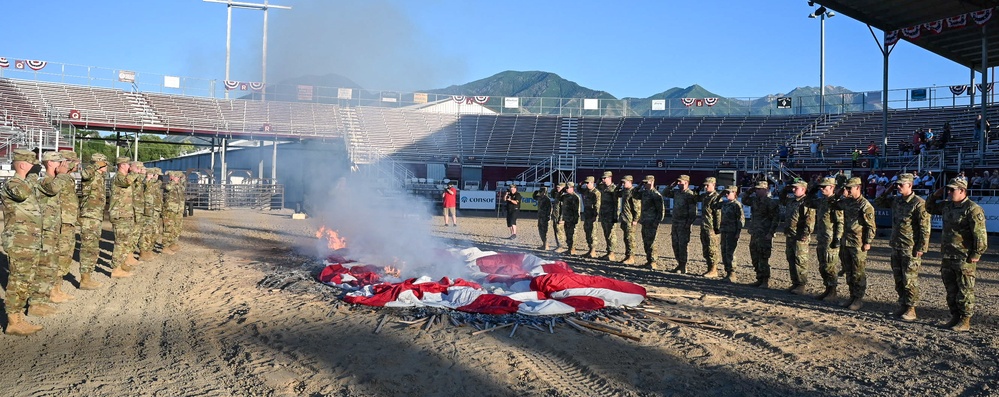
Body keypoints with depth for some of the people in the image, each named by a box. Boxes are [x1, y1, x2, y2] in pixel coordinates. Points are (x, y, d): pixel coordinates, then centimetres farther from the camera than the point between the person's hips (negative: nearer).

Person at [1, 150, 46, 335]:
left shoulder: (27, 184, 17)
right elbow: (21, 193, -36)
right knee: (18, 281, -8)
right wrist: (27, 178, -20)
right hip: (18, 242, -10)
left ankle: (18, 315, 25)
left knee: (26, 280, 16)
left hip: (31, 242, 10)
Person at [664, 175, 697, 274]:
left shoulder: (690, 195, -12)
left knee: (682, 245, -5)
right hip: (675, 222, 8)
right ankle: (679, 264, 23)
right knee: (675, 245, 12)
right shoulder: (676, 192, 10)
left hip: (683, 224, -8)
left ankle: (683, 268, 3)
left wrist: (688, 224, -18)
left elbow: (693, 212, -14)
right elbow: (665, 194, 23)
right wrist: (671, 186, 8)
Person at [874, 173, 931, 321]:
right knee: (898, 279, 13)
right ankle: (902, 305, 23)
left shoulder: (919, 203, -12)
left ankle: (911, 309, 4)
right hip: (896, 247, 7)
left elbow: (925, 228, -14)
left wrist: (921, 248, -16)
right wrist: (888, 191, 11)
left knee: (910, 280, -3)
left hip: (910, 249, -7)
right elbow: (878, 203, 25)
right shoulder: (895, 201, 9)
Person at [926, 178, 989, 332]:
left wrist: (976, 254, -17)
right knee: (951, 290, 14)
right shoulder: (946, 206, 11)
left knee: (965, 290, -1)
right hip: (947, 256, 8)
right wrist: (934, 196, 11)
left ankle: (965, 320, 6)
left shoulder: (972, 209, -14)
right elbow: (930, 208, 29)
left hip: (964, 258, -8)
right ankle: (955, 316, 25)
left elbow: (980, 234, -17)